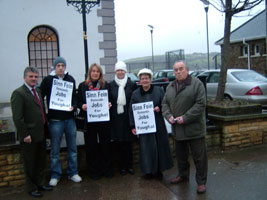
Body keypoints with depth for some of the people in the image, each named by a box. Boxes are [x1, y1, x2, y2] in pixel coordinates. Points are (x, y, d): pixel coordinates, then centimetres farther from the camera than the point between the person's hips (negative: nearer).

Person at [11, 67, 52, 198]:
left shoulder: (37, 91, 12)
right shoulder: (18, 93, -13)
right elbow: (17, 117, -18)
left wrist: (45, 128, 12)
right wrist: (25, 135, -20)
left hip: (40, 134, 8)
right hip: (29, 137, -8)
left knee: (41, 161, 19)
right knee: (30, 164, 8)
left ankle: (40, 183, 36)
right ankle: (32, 188, 24)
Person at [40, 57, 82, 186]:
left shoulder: (70, 79, 7)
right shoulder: (48, 80, -1)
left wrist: (74, 106, -9)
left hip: (70, 119, 3)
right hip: (55, 121, -3)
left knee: (72, 148, 10)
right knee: (55, 150, 6)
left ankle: (73, 172, 24)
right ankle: (55, 175, 20)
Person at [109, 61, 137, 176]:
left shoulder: (132, 85, 2)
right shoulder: (111, 85, 6)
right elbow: (108, 101, 8)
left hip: (128, 117, -1)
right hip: (116, 118, 1)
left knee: (128, 142, 6)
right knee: (118, 143, 5)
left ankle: (129, 166, 19)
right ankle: (122, 166, 18)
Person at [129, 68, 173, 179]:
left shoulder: (158, 90, 3)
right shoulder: (135, 94, 4)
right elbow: (131, 111, 3)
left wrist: (159, 108, -14)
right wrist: (133, 126, -3)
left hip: (158, 124, 1)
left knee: (160, 146, 5)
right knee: (146, 148, 2)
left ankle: (159, 170, 21)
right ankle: (148, 171, 16)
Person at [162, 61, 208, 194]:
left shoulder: (197, 84, -8)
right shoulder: (170, 87, 11)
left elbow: (200, 104, -14)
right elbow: (165, 103, 13)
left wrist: (185, 118, -19)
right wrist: (169, 116, -6)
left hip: (194, 128, -5)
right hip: (177, 128, 6)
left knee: (199, 157, 2)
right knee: (181, 155, 20)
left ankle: (201, 182, 17)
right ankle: (183, 175, 39)